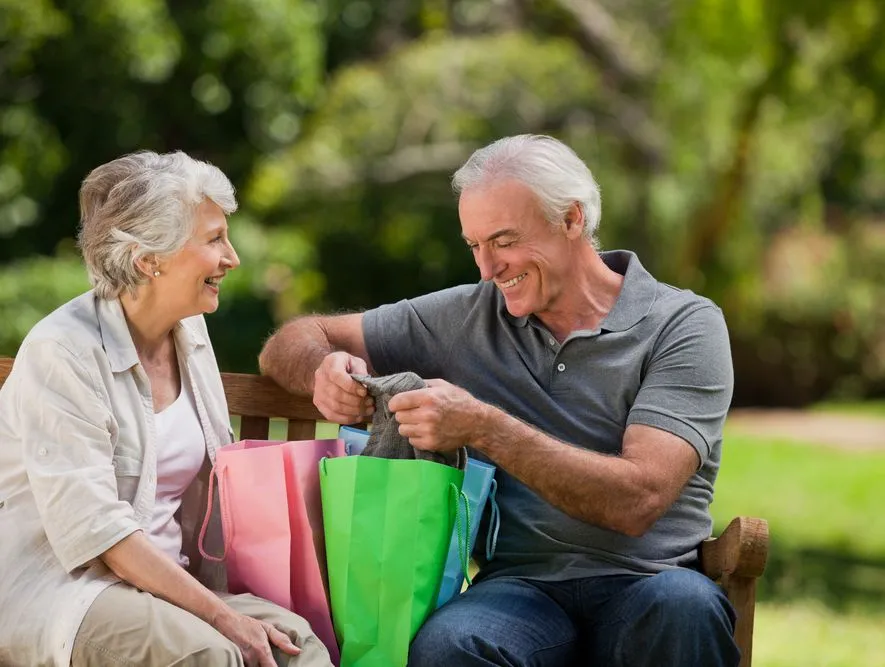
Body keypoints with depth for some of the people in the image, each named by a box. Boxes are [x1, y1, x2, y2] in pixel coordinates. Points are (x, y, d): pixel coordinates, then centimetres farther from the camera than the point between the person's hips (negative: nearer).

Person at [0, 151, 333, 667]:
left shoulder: (189, 333, 10)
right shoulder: (60, 354, -14)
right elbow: (96, 529, -20)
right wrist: (223, 617, -22)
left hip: (167, 582, 7)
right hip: (60, 589, -7)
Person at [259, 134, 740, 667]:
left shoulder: (686, 325, 1)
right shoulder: (469, 316, 14)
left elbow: (637, 500, -13)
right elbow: (291, 343, 20)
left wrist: (482, 427, -17)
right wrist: (325, 368, -5)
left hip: (650, 582, -1)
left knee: (684, 606, -38)